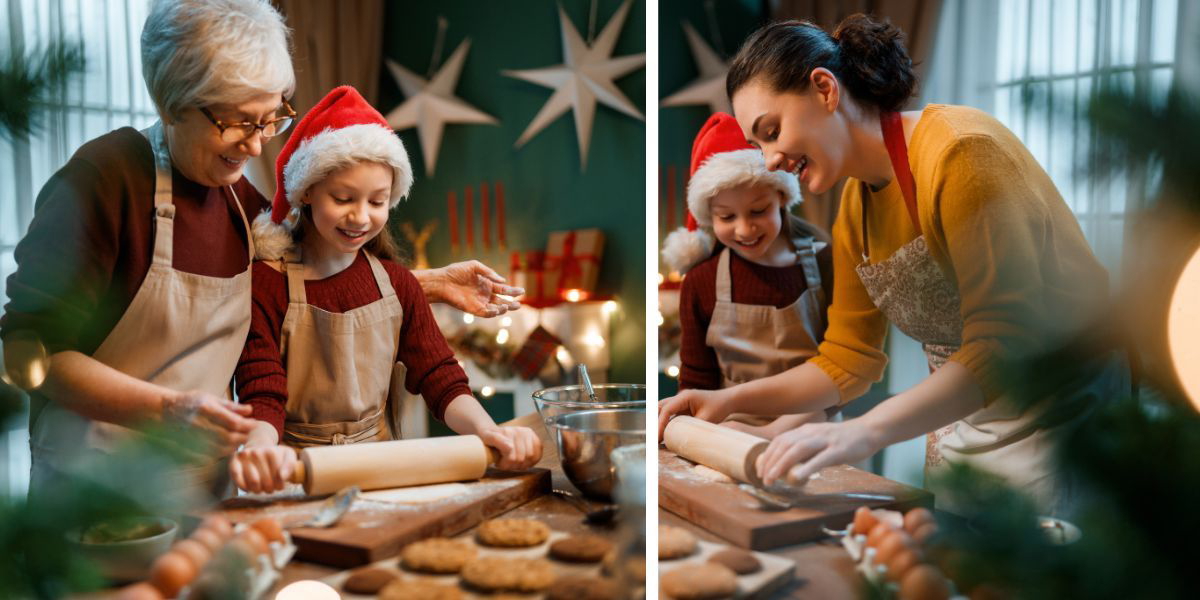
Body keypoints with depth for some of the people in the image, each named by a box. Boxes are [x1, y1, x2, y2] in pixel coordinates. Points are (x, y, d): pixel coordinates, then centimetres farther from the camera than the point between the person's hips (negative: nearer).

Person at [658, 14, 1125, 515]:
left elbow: (1005, 344, -27)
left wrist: (867, 431, -37)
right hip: (962, 425, 7)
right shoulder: (853, 211, 4)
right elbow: (846, 360, 9)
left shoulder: (960, 151, -20)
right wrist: (729, 400, -2)